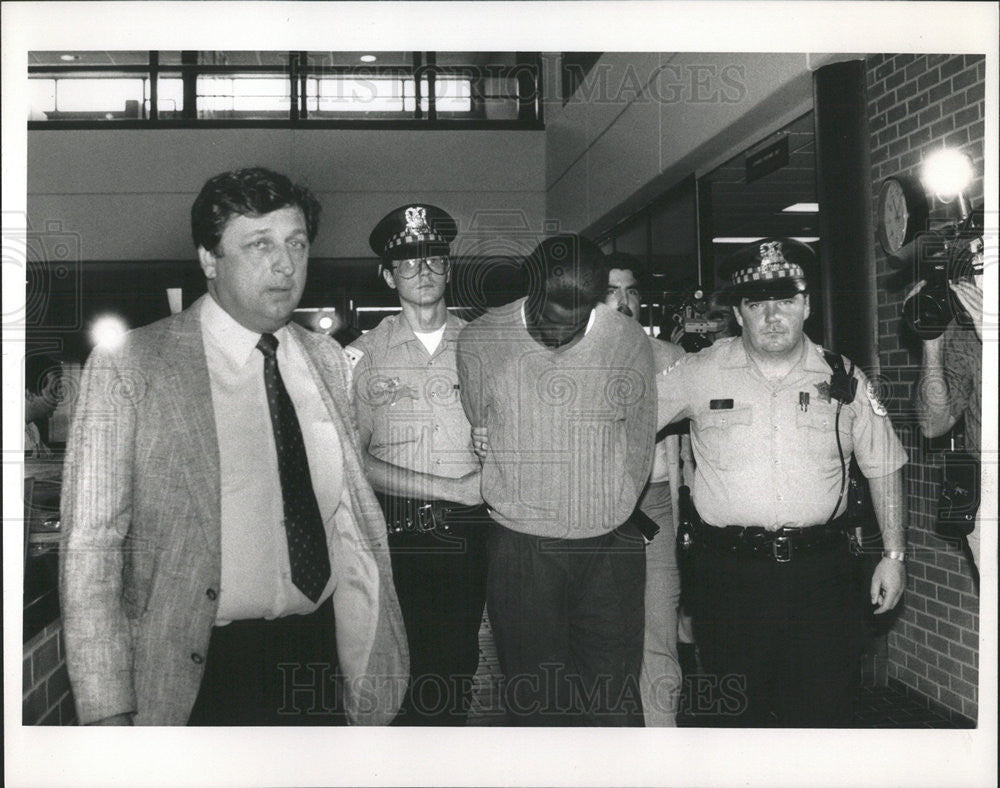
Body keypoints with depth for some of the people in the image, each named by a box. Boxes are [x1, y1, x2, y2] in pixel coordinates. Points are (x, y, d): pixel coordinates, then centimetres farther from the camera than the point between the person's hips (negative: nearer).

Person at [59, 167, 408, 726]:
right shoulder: (127, 368, -10)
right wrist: (110, 715, -15)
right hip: (202, 674, -4)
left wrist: (373, 654, 8)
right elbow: (90, 549, -10)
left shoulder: (329, 360, 6)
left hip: (326, 656, 5)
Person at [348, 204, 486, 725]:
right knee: (405, 670, 1)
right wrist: (454, 488, -11)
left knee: (459, 666, 7)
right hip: (396, 535, -1)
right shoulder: (365, 356, 4)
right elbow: (353, 460, -4)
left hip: (468, 535, 1)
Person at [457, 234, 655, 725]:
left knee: (616, 703, 5)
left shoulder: (629, 341, -2)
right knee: (534, 702, 7)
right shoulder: (480, 341, -4)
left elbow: (638, 444, 10)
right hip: (520, 548, 0)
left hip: (610, 548, 1)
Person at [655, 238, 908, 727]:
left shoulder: (844, 379, 6)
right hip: (729, 571, -1)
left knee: (824, 711, 4)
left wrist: (894, 554, 9)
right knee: (736, 713, 7)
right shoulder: (698, 374, 2)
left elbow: (883, 469, 13)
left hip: (822, 571, 1)